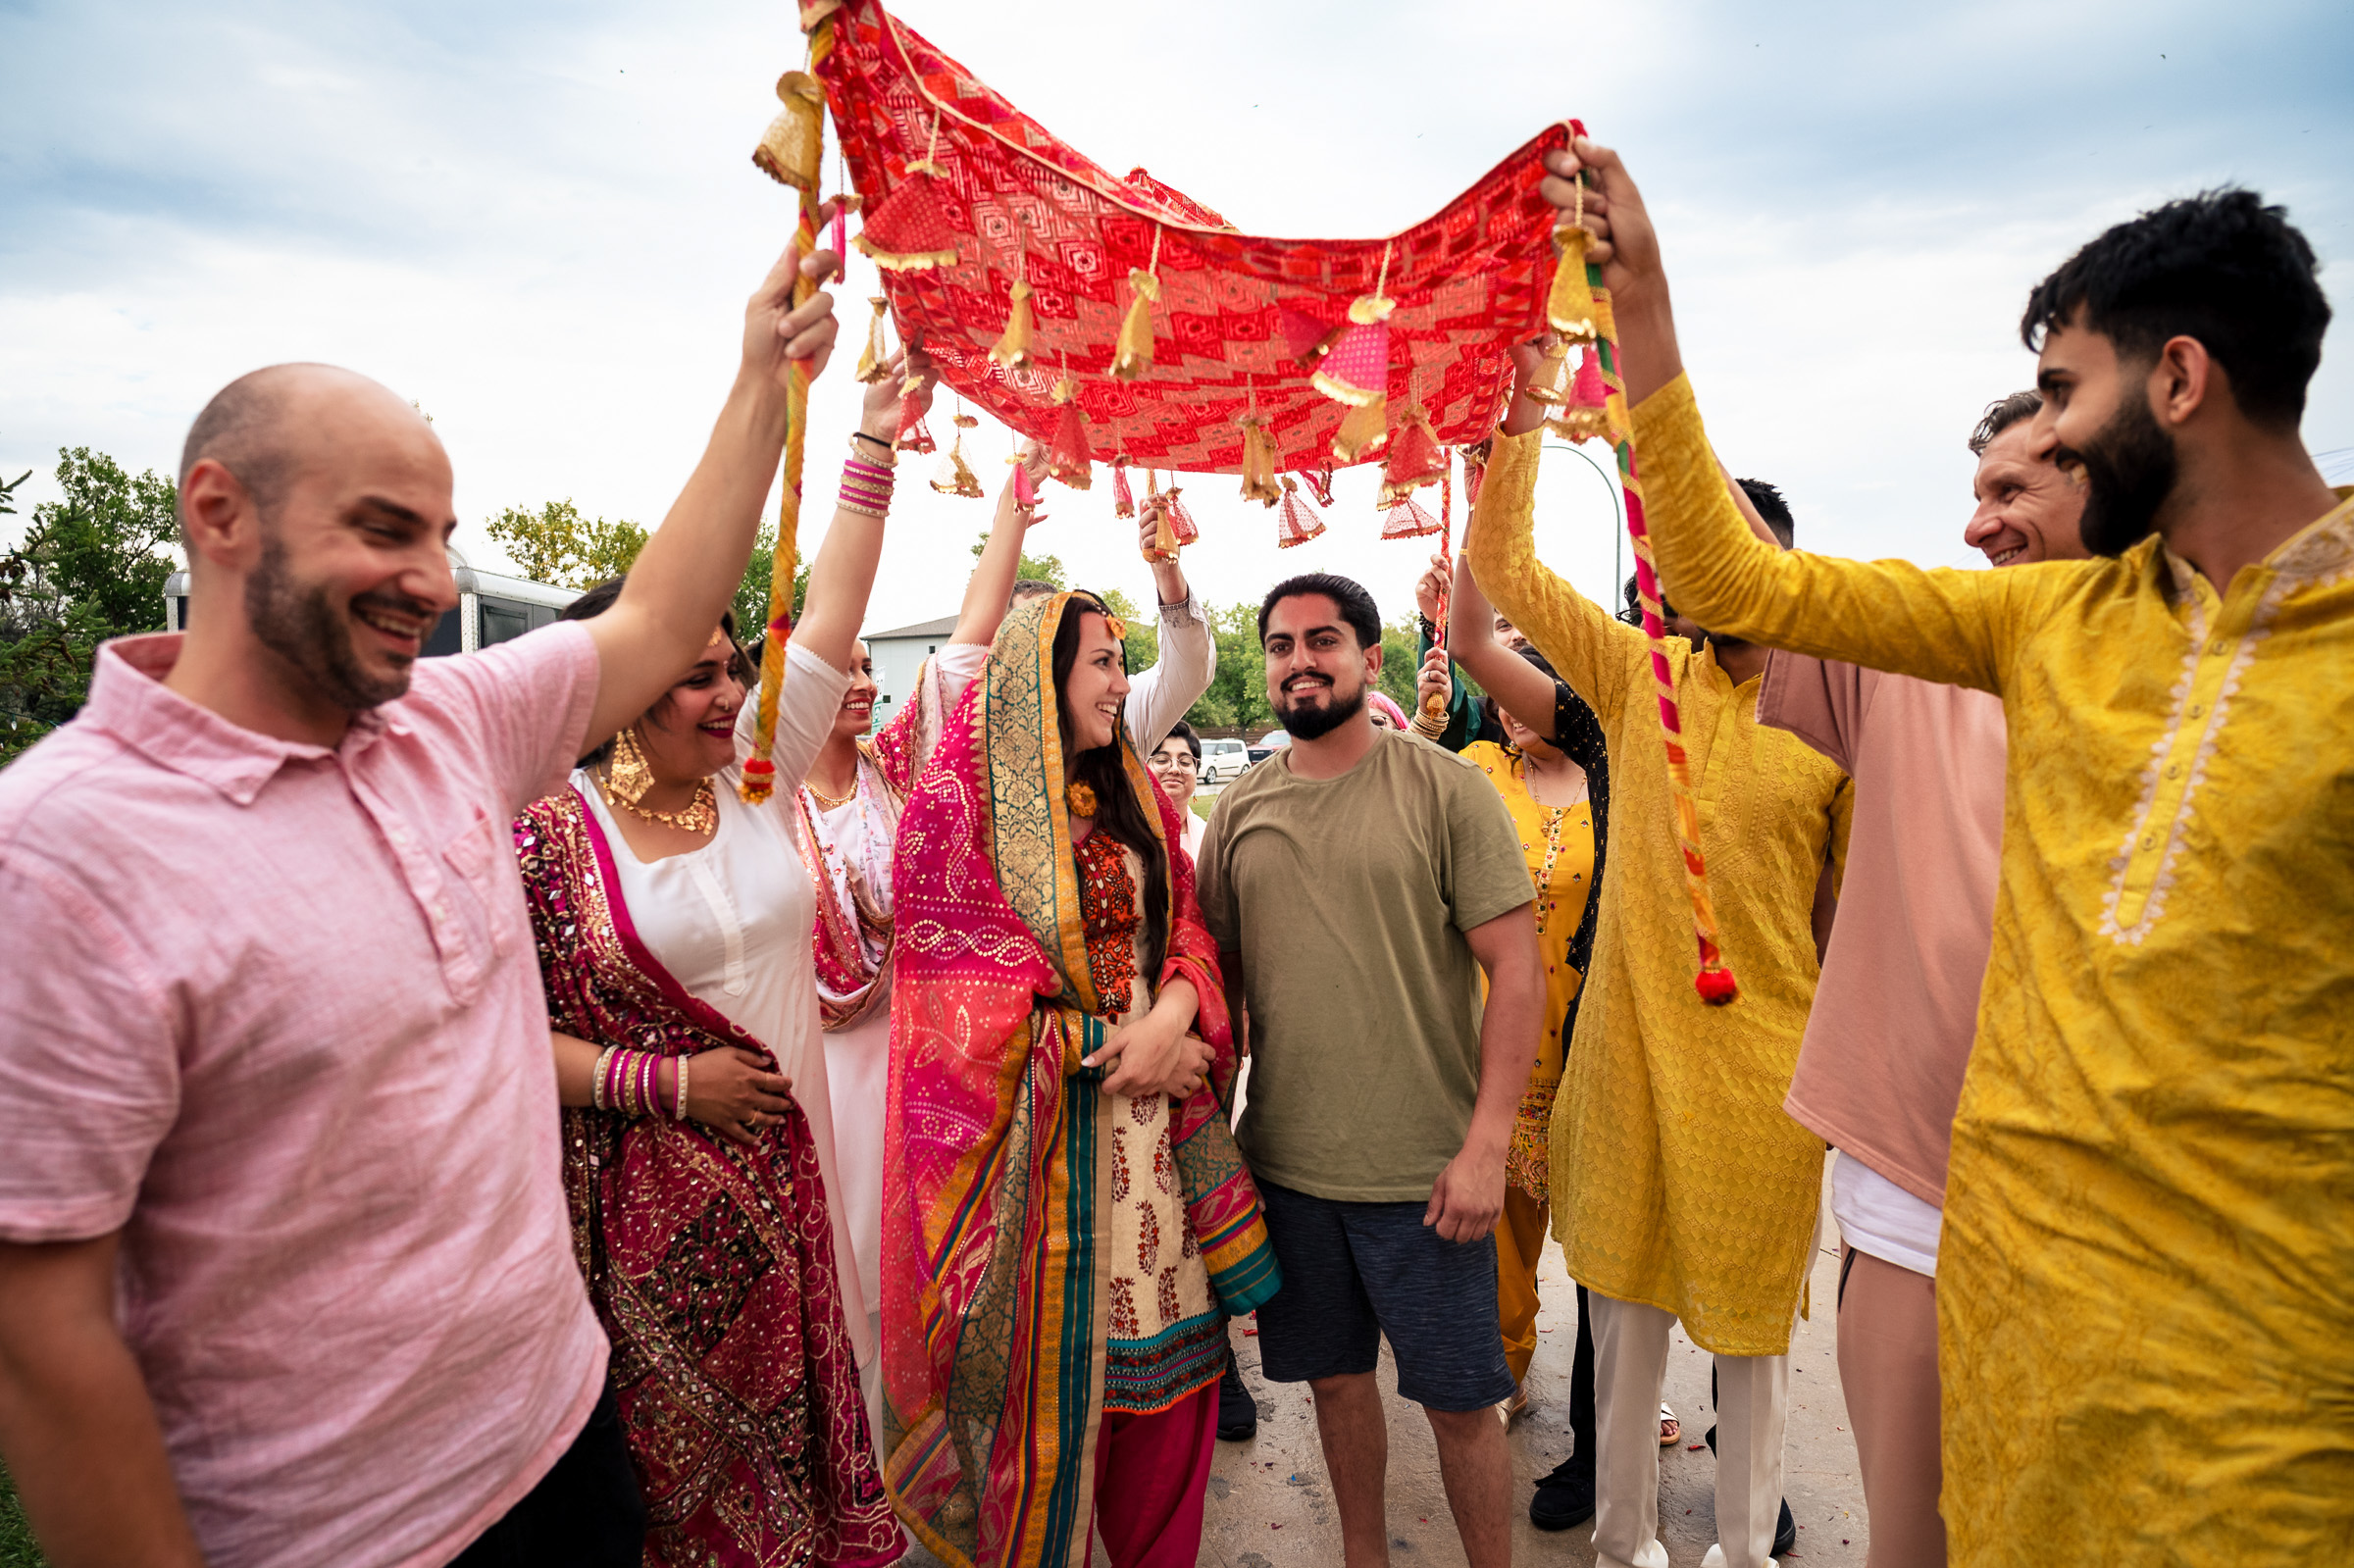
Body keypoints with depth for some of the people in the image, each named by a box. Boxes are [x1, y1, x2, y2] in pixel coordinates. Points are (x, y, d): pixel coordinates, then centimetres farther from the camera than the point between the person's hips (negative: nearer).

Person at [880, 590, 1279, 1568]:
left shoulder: (1136, 802, 11)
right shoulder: (957, 807, -8)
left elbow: (1188, 933, 8)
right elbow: (973, 999, -11)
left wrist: (1172, 1016, -14)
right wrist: (1126, 1047, -13)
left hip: (1153, 1135, 5)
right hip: (1039, 1140, -5)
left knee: (1165, 1357, 12)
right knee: (1052, 1382, 6)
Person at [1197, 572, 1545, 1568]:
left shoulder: (1446, 789, -7)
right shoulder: (1239, 810, 5)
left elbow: (1517, 971, -9)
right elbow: (1220, 975, 11)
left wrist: (1486, 1146, -15)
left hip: (1423, 1169, -3)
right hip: (1284, 1163, 4)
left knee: (1458, 1400, 8)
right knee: (1336, 1378, 17)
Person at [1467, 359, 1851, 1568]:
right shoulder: (1643, 675, 1)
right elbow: (1500, 566, 1)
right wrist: (1525, 411, -1)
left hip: (1765, 1068, -1)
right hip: (1625, 1049, 1)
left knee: (1753, 1323, 15)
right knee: (1624, 1307, 14)